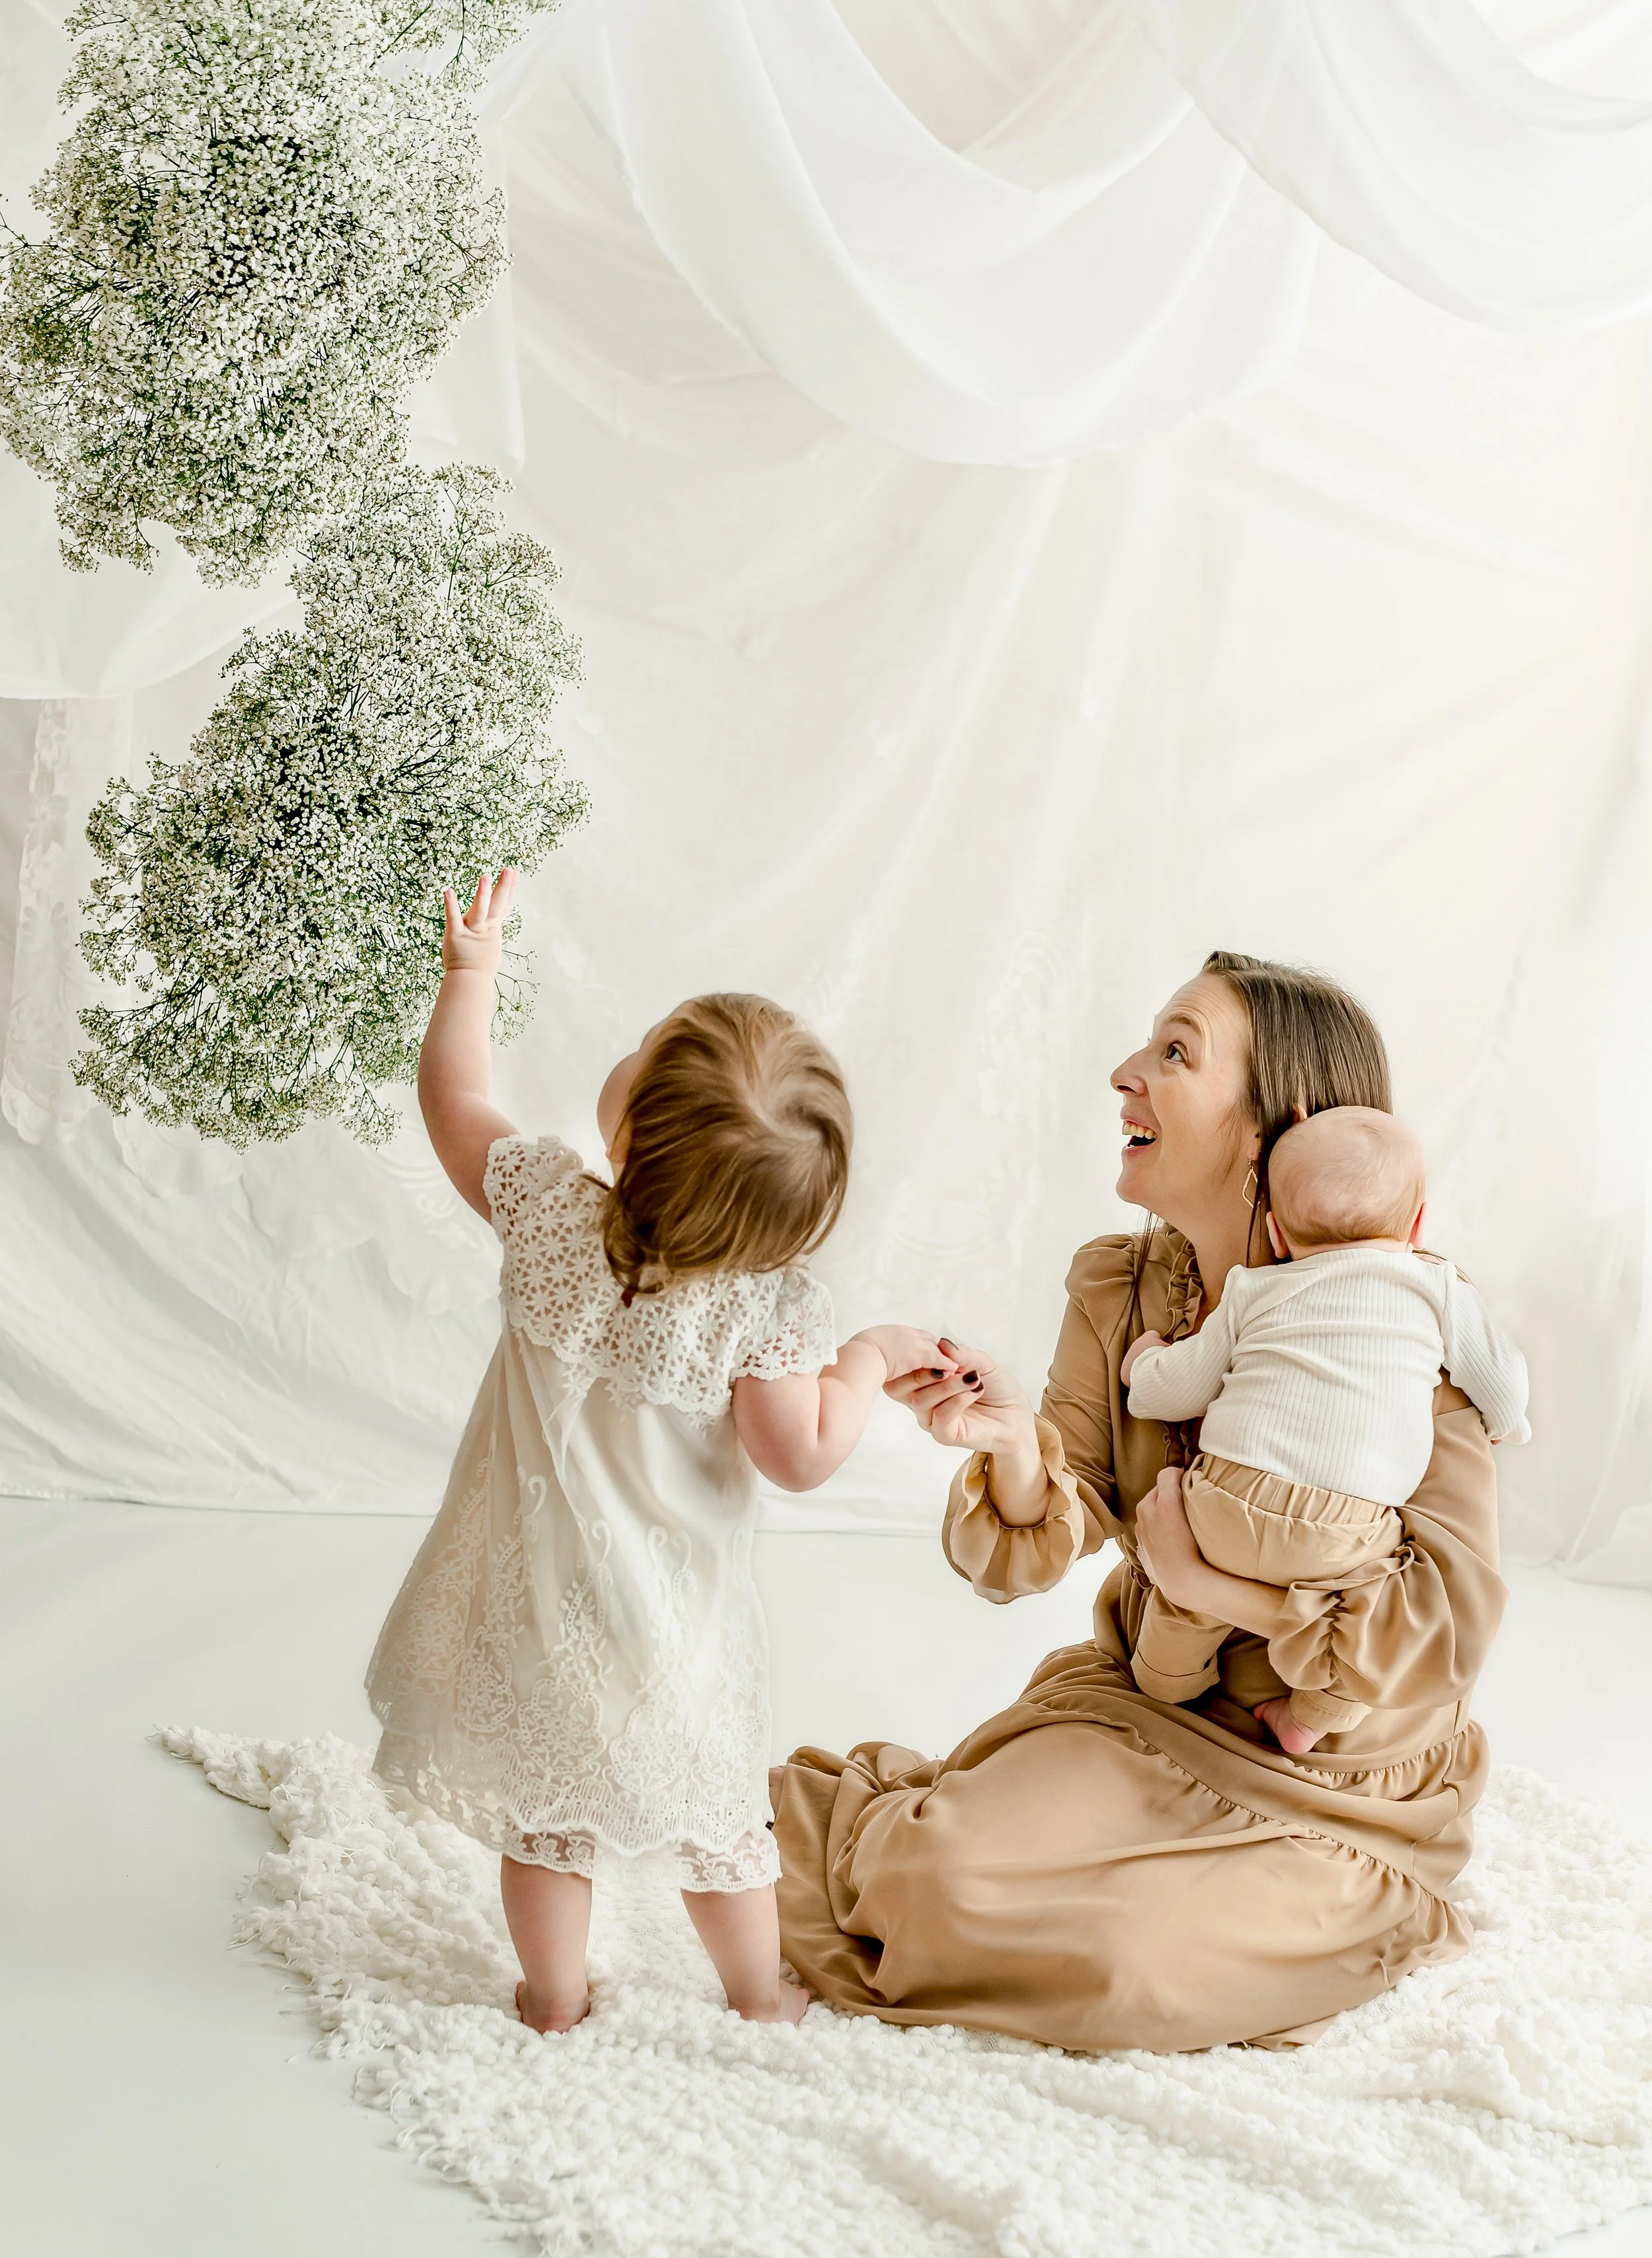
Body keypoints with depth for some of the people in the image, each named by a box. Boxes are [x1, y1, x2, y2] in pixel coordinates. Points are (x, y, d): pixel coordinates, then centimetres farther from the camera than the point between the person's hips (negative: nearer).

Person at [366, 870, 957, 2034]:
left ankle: (555, 1996, 35)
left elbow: (453, 1096, -2)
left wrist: (472, 969, 12)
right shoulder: (772, 1302, -25)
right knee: (715, 1806, 20)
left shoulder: (550, 1208, -17)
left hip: (532, 1592, 2)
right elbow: (801, 1455, -25)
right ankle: (760, 1995, 37)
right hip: (668, 1617, -1)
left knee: (542, 1805, 20)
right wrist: (870, 1360, -9)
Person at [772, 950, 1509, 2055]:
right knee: (948, 1883, -19)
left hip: (1338, 1789, -4)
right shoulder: (1117, 1288, -3)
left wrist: (1215, 1583, -23)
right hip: (1142, 1708, 4)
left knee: (1121, 1966, -24)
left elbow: (1453, 1624, -22)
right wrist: (1017, 1443, -28)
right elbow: (1053, 1541, -6)